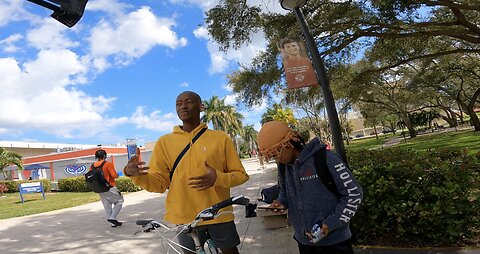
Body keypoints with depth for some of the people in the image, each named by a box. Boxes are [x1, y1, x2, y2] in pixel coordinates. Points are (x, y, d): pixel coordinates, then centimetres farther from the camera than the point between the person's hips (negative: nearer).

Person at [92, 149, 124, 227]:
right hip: (110, 188, -6)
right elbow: (114, 175, -18)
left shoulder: (92, 166, 4)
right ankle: (112, 218, -4)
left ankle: (113, 223, 19)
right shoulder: (108, 164, -13)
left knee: (107, 206, 14)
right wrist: (117, 175, 3)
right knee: (119, 200, 9)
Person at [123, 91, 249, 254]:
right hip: (184, 218, 1)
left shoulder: (220, 138, -2)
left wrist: (218, 178, -20)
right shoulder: (164, 142, 2)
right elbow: (159, 183, 2)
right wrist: (134, 174, -17)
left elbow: (241, 175, 0)